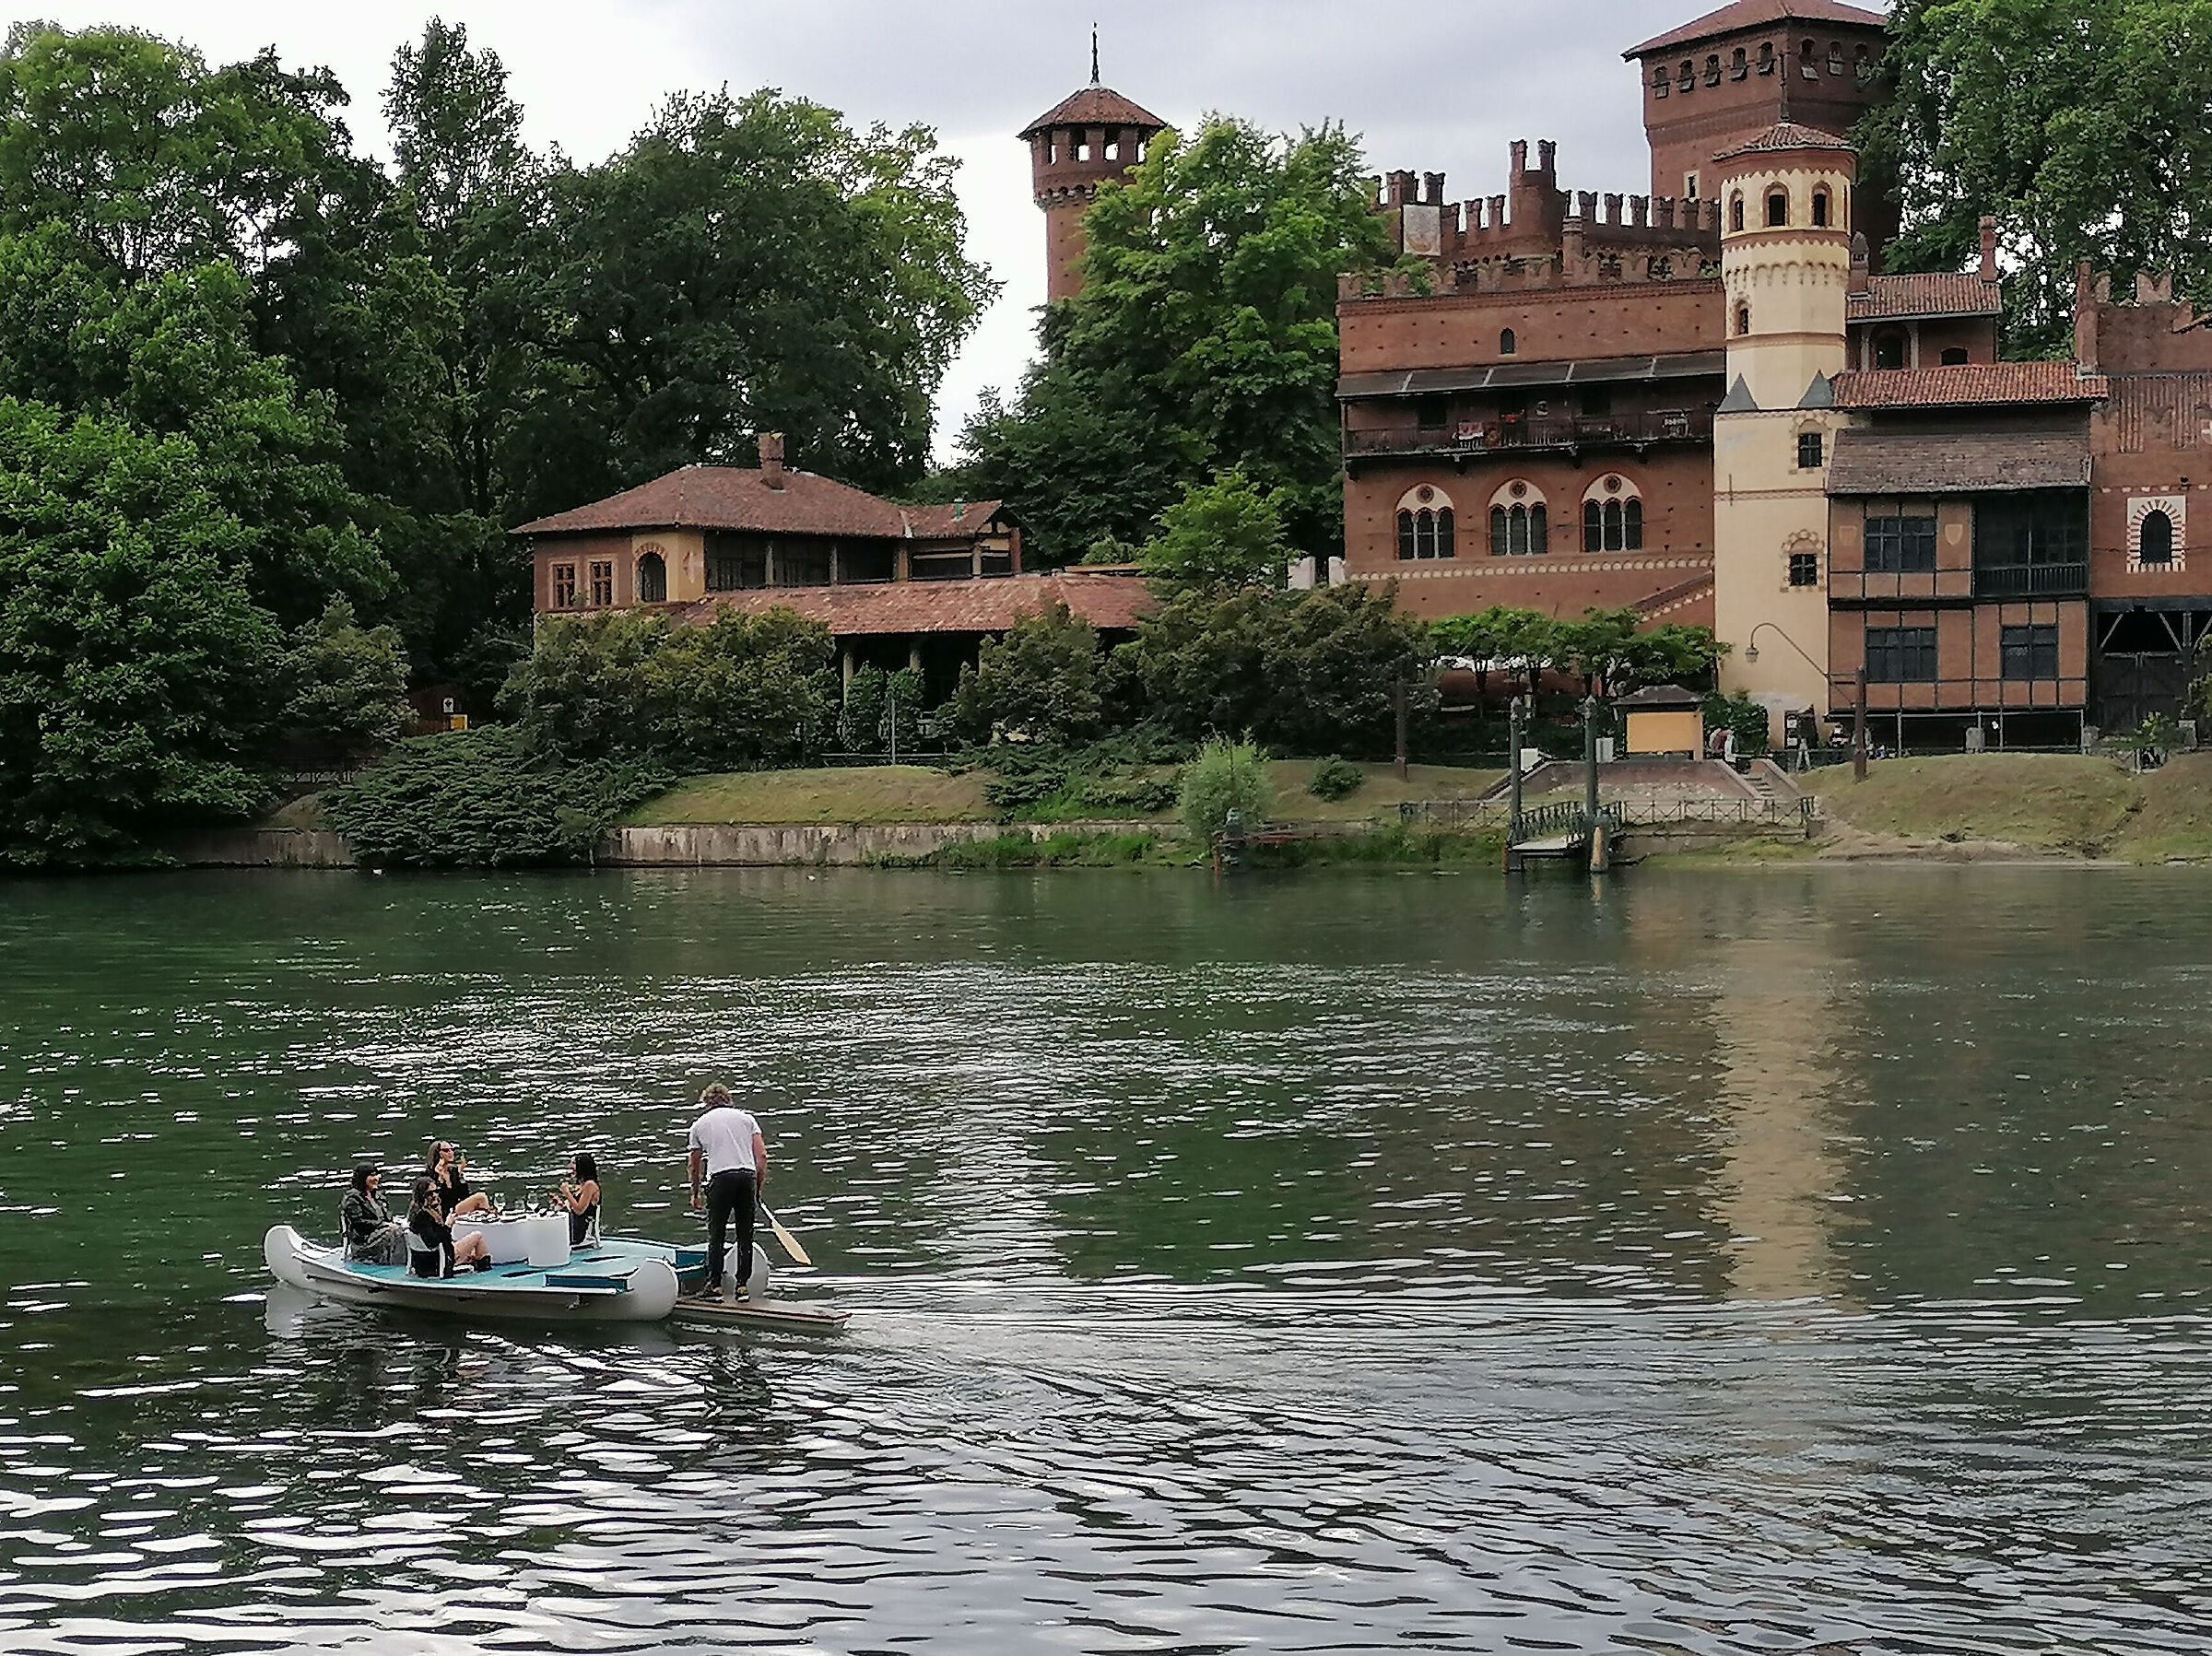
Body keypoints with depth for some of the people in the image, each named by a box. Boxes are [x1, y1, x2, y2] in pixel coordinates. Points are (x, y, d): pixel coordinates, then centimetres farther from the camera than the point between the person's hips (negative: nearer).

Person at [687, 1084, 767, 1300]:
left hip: (720, 1177, -2)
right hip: (748, 1175, 2)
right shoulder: (746, 1118, 17)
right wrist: (759, 1185, 14)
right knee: (745, 1234, 8)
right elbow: (762, 1155, 7)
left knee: (716, 1234, 2)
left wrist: (695, 1194, 31)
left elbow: (695, 1164, 21)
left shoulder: (700, 1124, 15)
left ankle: (714, 1284, -2)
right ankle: (743, 1282, 8)